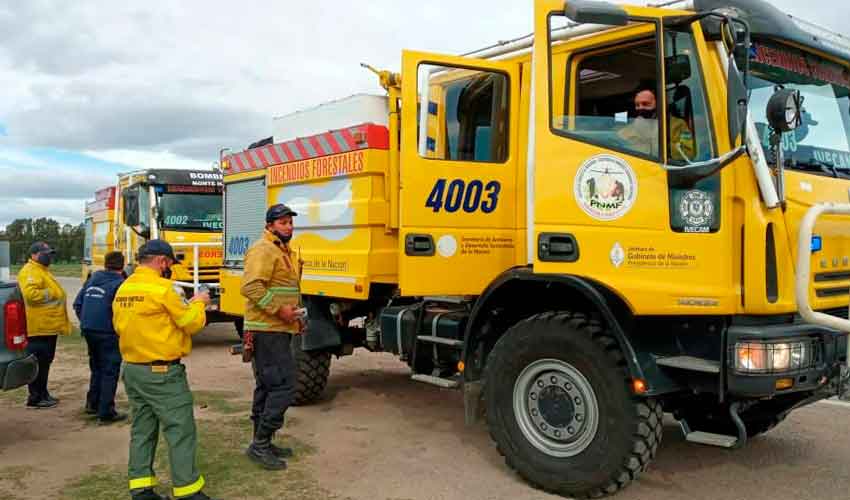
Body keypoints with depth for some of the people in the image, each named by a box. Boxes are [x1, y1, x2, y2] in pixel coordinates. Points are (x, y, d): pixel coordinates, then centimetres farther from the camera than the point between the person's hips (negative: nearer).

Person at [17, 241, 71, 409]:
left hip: (48, 327, 11)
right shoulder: (30, 271, -12)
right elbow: (30, 293, -28)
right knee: (38, 363, -5)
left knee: (45, 362, 16)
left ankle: (42, 393, 25)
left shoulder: (42, 270, 22)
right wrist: (51, 294, -20)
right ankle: (35, 398, 1)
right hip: (39, 328, -11)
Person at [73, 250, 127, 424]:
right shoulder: (119, 284, -11)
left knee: (97, 368, 24)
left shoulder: (92, 279, 10)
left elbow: (77, 304, 12)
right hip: (107, 333, -7)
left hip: (88, 330, 7)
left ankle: (92, 403, 32)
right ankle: (106, 413, 4)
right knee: (110, 372, 1)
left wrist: (85, 323, 20)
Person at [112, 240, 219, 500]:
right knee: (180, 430, -1)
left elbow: (119, 325, 17)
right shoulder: (162, 288, -16)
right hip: (162, 372, -8)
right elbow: (192, 323, -13)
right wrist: (198, 303, 7)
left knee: (142, 429, 16)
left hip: (132, 369, 8)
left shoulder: (123, 289, 7)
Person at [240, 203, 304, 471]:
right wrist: (279, 309, -24)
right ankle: (260, 444, -5)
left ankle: (262, 443, 23)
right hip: (267, 331, -11)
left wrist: (295, 314, 17)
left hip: (277, 330, 11)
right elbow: (251, 287, -25)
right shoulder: (263, 250, -13)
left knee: (267, 386, 14)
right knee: (283, 384, -12)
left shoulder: (283, 251, 20)